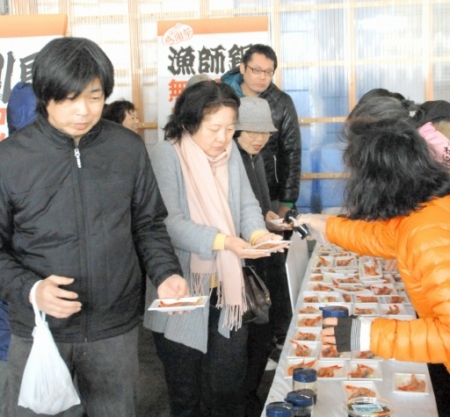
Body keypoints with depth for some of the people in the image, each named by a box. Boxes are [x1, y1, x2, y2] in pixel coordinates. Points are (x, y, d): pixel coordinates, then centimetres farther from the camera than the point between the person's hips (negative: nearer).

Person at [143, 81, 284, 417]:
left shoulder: (231, 151, 4)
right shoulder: (166, 155, -14)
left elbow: (247, 204, 2)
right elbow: (170, 223, -23)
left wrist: (258, 234, -20)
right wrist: (224, 241, -34)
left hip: (227, 292, 5)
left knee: (229, 390, 15)